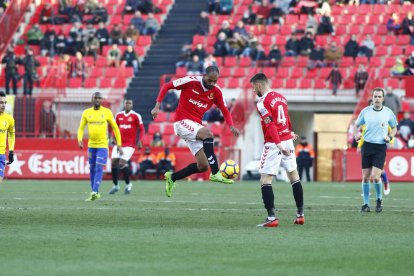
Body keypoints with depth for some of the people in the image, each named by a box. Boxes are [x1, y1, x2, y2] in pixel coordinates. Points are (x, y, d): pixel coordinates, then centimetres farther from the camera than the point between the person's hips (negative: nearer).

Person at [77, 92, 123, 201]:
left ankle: (94, 192, -20)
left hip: (103, 145, -4)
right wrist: (80, 140, -11)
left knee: (99, 169, -13)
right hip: (91, 145, 4)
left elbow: (115, 128, 4)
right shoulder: (86, 113, 5)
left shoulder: (107, 112, -2)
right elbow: (81, 128, 8)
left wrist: (119, 145, 2)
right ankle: (95, 193, 18)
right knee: (92, 169, 8)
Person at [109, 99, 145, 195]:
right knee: (113, 162, -3)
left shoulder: (136, 116, -4)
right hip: (119, 143, 5)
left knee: (122, 163, -16)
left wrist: (139, 140, -13)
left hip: (129, 144, -5)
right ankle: (115, 185, 13)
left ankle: (128, 184, 4)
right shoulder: (118, 115, 9)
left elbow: (142, 129, 0)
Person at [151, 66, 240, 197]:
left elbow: (225, 111, 9)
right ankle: (215, 173, -38)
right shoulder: (191, 81, -13)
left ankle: (172, 178, 21)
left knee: (203, 166, 0)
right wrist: (157, 106, -12)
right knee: (207, 132, -35)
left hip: (196, 126, 6)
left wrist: (231, 126, -9)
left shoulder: (216, 91, 0)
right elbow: (166, 86, -6)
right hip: (182, 122, -6)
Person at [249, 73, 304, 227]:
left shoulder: (262, 103, -11)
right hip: (287, 141, 7)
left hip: (274, 144, -7)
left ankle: (272, 217, -14)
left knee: (265, 180, -5)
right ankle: (300, 214, 21)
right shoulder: (281, 97, 12)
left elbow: (271, 125, -22)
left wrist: (278, 144, -30)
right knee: (294, 176, 17)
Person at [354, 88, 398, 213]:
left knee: (375, 176, -13)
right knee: (365, 177, 2)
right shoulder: (365, 111, 2)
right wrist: (357, 133, -5)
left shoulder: (388, 112, 0)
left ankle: (379, 199, 13)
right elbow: (356, 125, 15)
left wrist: (390, 137, -4)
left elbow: (394, 127, 15)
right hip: (367, 145, 2)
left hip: (381, 147, -2)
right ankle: (366, 204, 13)